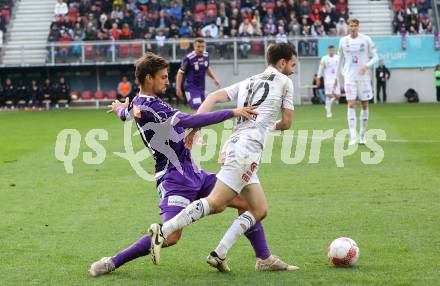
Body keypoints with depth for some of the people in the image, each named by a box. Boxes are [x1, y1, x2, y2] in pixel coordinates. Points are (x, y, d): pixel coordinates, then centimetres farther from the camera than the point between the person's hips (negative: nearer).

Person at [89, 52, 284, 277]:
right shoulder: (148, 108, -19)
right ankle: (112, 262, -3)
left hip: (193, 174, 10)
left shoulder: (136, 104, 11)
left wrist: (120, 107, 60)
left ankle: (264, 258, 12)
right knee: (171, 236, -20)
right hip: (175, 179, -10)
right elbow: (190, 121, -28)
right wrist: (232, 112, -26)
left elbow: (123, 112, 35)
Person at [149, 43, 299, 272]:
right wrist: (273, 126, 34)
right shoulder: (284, 82, 8)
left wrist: (193, 126, 2)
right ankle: (163, 232, -22)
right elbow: (286, 123, 11)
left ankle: (219, 255, 4)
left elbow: (214, 97, 11)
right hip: (248, 148, -8)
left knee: (259, 211, 11)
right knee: (214, 202, -15)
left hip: (235, 145, 8)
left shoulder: (247, 82, 25)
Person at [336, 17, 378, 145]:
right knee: (351, 104, -11)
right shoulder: (343, 41, 4)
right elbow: (340, 60, 13)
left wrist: (367, 65, -17)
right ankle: (353, 136, -15)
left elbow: (375, 57, 1)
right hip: (349, 77, 0)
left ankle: (362, 135, 18)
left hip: (363, 76, 0)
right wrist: (338, 77, 15)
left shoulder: (366, 39, -1)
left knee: (365, 105, 5)